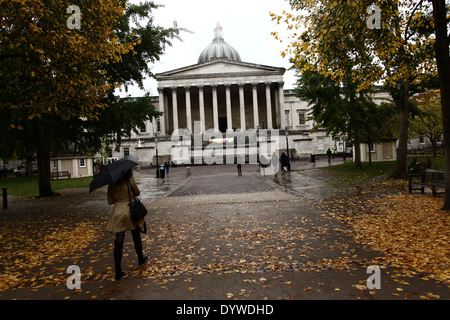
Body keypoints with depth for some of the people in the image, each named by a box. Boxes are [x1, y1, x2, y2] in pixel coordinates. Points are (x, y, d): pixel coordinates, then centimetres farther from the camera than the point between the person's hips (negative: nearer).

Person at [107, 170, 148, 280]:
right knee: (136, 236, 20)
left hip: (118, 212, 2)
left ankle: (118, 271, 1)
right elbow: (137, 193, 3)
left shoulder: (111, 185, -2)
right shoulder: (130, 181, -12)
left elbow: (110, 201, 2)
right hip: (130, 210, -2)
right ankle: (141, 258, 40)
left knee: (118, 241, 3)